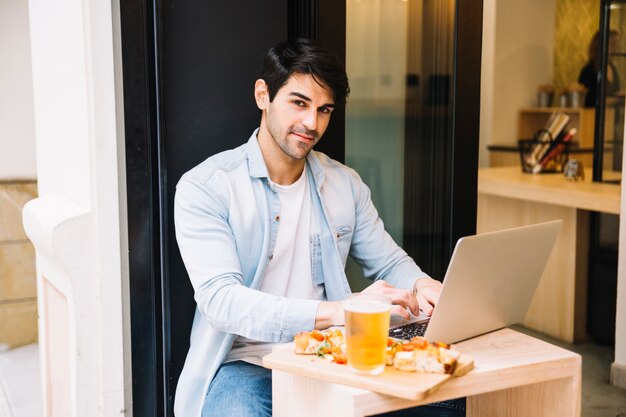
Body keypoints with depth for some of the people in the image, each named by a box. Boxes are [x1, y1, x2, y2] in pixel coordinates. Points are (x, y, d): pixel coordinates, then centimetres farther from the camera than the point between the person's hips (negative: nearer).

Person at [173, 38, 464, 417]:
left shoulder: (346, 184, 10)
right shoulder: (204, 187, -8)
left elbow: (389, 262, 17)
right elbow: (220, 298, -20)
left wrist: (420, 286, -10)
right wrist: (337, 311, -32)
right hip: (244, 364, -4)